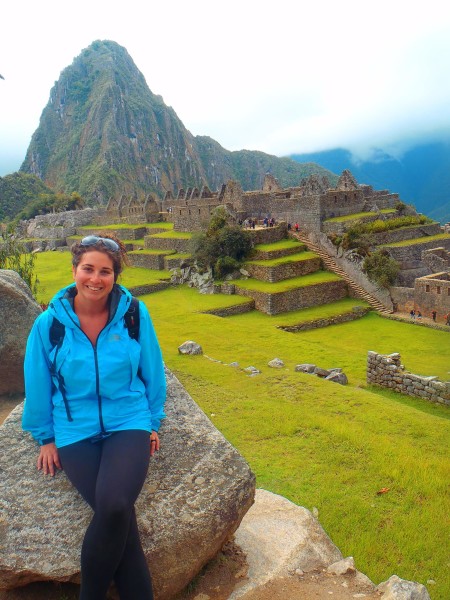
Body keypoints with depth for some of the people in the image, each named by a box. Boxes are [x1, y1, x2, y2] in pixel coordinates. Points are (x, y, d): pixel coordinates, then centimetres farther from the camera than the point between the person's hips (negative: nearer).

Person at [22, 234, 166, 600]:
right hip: (75, 432, 1)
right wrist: (46, 437, 9)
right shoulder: (49, 323, -5)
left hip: (128, 424, 0)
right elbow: (38, 384, 5)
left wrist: (154, 422, 8)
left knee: (114, 506, -24)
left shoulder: (135, 314, -6)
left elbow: (151, 371, 4)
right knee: (118, 514, -19)